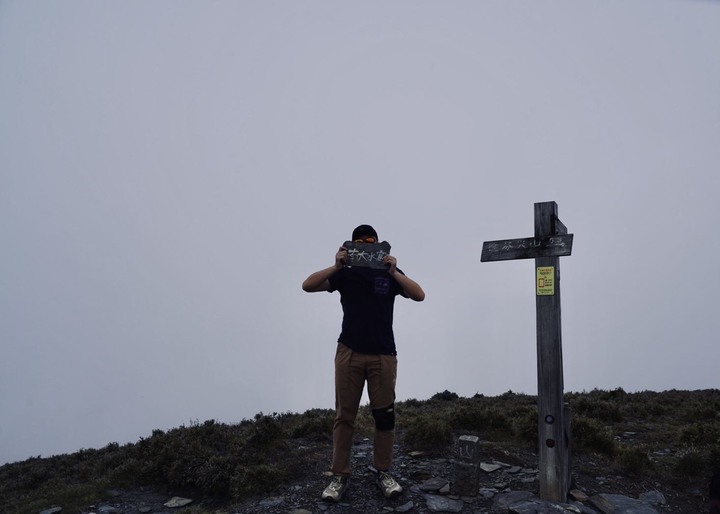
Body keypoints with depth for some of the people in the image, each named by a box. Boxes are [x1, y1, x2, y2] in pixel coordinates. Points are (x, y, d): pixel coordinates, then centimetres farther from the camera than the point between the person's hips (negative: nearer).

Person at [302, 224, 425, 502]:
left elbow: (419, 295, -6)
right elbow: (307, 286, -5)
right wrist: (336, 266, -18)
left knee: (385, 416, 5)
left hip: (383, 355, 1)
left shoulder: (390, 272, 6)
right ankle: (339, 476, 11)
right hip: (349, 353, 0)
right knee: (344, 416, 3)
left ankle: (383, 472, 19)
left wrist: (393, 272, -19)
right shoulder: (344, 273, 5)